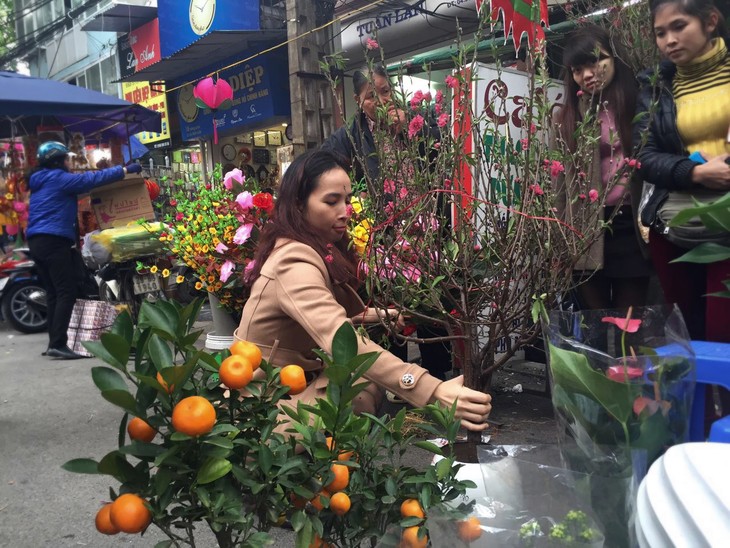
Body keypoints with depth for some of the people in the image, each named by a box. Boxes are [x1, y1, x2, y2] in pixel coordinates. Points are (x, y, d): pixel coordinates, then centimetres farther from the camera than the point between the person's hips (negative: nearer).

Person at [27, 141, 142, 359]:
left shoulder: (40, 181, 20)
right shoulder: (59, 178, -7)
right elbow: (92, 178, -10)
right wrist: (126, 170, -6)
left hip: (36, 241, 10)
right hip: (54, 241, -10)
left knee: (53, 293, 10)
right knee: (66, 292, -10)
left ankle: (54, 342, 11)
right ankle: (58, 344, -15)